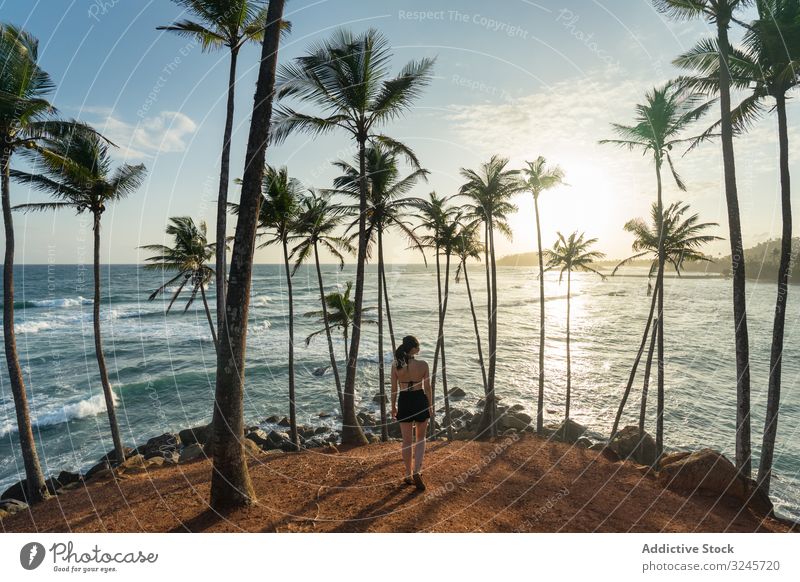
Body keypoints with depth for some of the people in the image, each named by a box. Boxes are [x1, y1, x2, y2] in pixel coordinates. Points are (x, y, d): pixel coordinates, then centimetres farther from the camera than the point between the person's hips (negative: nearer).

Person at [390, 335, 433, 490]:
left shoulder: (395, 365, -10)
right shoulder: (423, 364, -14)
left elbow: (394, 388, -3)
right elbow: (427, 388, -6)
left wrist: (393, 406, 11)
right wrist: (430, 406, 7)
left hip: (404, 402, 1)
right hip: (420, 400, -1)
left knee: (407, 441, 14)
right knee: (421, 438, 17)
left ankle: (408, 475, 23)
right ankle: (417, 471, 3)